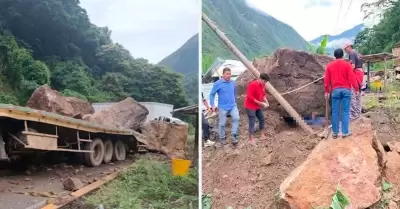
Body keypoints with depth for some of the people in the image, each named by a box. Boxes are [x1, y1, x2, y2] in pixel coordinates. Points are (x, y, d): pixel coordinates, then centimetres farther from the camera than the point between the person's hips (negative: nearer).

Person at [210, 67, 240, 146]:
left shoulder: (232, 83, 5)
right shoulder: (218, 83, -8)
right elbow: (212, 94, -5)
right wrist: (212, 105, -13)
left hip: (233, 106, 3)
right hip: (223, 107, -3)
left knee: (236, 118, -20)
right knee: (222, 123, 5)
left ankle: (234, 136, -10)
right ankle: (222, 138, 25)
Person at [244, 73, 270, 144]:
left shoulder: (262, 85, 2)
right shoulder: (253, 85, -24)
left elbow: (263, 94, 16)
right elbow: (250, 97, -26)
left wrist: (266, 101, -2)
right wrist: (260, 103, -24)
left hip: (258, 106, 9)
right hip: (250, 106, -9)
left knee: (261, 119, 16)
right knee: (252, 122, -6)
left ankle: (262, 134, 29)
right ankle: (251, 138, 2)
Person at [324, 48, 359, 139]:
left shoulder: (329, 66, 5)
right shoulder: (347, 65, -1)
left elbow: (327, 80, 7)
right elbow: (352, 78, -5)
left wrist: (327, 91, 15)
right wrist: (356, 89, 1)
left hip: (335, 90, 2)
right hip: (346, 90, -2)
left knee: (335, 112, 5)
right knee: (346, 111, 1)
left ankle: (335, 132, 7)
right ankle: (345, 132, 1)